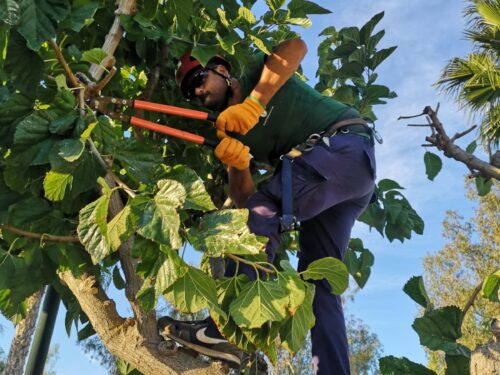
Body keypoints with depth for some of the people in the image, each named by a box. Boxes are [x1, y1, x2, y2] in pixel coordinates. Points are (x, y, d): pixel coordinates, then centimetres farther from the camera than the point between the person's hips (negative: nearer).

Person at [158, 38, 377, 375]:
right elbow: (244, 199, 6)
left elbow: (296, 45, -15)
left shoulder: (257, 74, 8)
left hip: (347, 145, -8)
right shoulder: (231, 131, 18)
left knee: (262, 214, -19)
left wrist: (255, 101, -20)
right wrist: (237, 163, -14)